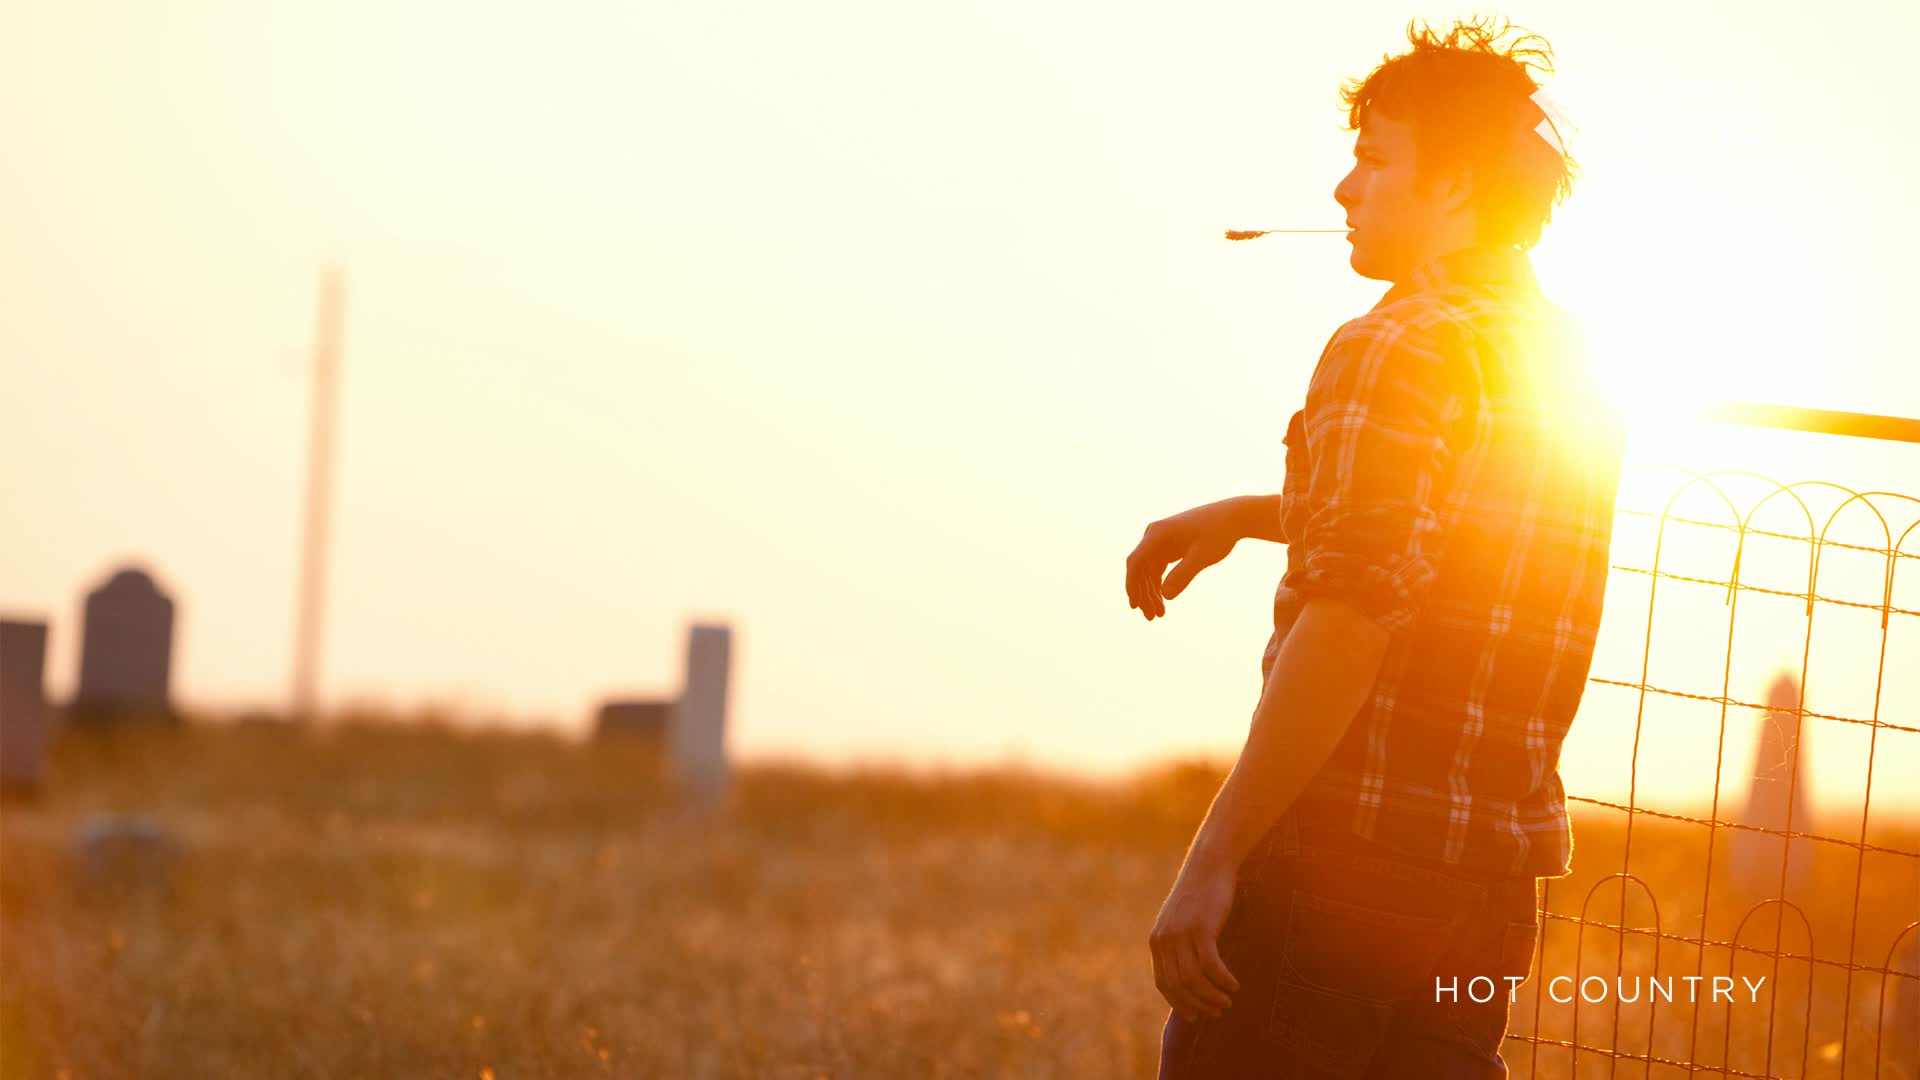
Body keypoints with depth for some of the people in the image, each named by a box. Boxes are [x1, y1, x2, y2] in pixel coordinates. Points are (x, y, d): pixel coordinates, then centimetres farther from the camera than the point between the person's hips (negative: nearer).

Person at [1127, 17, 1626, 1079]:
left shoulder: (1400, 351, -12)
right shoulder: (1562, 362, 15)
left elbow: (1351, 620, -21)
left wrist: (1215, 855, -21)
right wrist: (1244, 515, 30)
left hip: (1351, 847, -8)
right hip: (1492, 871, 8)